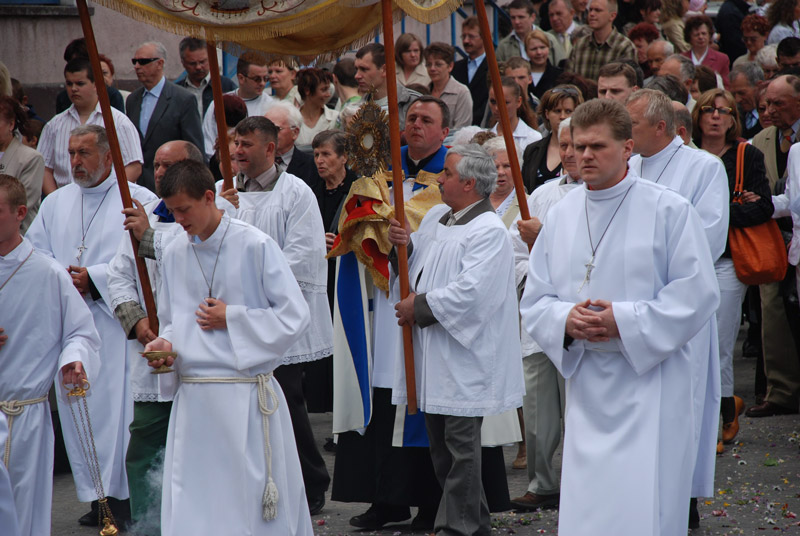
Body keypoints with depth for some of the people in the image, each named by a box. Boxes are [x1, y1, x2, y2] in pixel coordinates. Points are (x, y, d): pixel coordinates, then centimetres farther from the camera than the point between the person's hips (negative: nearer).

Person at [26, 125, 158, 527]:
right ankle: (96, 495, 11)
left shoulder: (139, 200, -1)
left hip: (117, 319, -5)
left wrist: (96, 279, -13)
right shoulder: (56, 203, 17)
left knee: (118, 404, -9)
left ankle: (127, 496, -2)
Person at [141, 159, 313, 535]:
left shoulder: (256, 246, -7)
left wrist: (231, 319, -10)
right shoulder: (175, 254, 9)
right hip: (193, 400, 5)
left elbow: (295, 316, -8)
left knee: (257, 506, -1)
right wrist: (165, 343, -2)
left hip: (246, 395, -5)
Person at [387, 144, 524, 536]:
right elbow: (418, 267, 23)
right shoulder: (436, 217, 13)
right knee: (440, 441, 14)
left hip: (463, 356, -9)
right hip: (433, 354, 9)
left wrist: (419, 306, -15)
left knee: (460, 443, -5)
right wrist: (405, 245, 1)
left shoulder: (489, 232, -14)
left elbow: (469, 291, -23)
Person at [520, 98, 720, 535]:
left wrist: (625, 321, -17)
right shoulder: (560, 216, 10)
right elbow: (534, 300, 11)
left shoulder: (669, 211, -5)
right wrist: (566, 319, -11)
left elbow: (697, 294, -8)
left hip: (651, 385, -4)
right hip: (587, 385, 5)